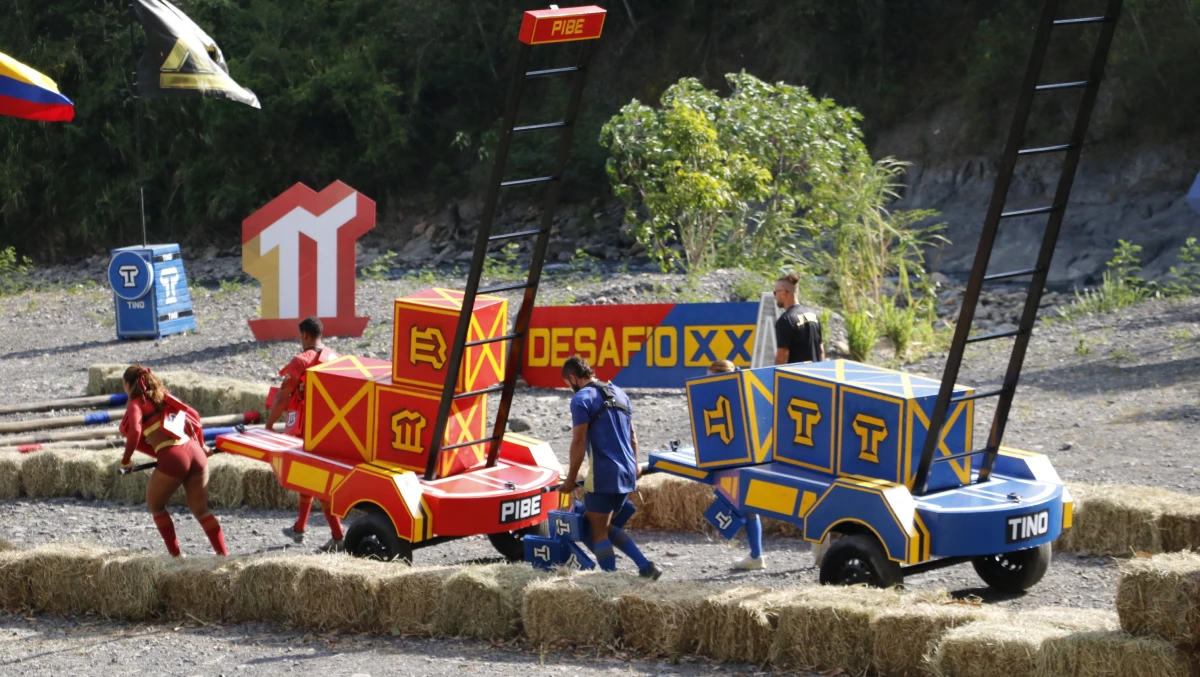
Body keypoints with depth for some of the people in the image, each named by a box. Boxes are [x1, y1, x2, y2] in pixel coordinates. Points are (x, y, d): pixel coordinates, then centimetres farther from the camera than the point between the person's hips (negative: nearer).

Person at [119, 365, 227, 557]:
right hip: (195, 453, 6)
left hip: (172, 459, -6)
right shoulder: (163, 397, 22)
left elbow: (135, 433, -14)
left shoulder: (136, 403, 3)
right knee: (201, 511, 13)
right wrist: (200, 445, 35)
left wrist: (126, 460, -2)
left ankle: (175, 554, 12)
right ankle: (224, 555, 1)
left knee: (155, 506, 18)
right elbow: (194, 416, 24)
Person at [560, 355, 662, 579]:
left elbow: (579, 442, -13)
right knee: (608, 526, 19)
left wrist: (571, 479, -8)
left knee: (598, 531, 0)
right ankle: (646, 566, 9)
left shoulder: (582, 399, -9)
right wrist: (634, 466, 31)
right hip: (626, 474, 8)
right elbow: (632, 434, 21)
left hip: (602, 476, -8)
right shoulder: (619, 393, 15)